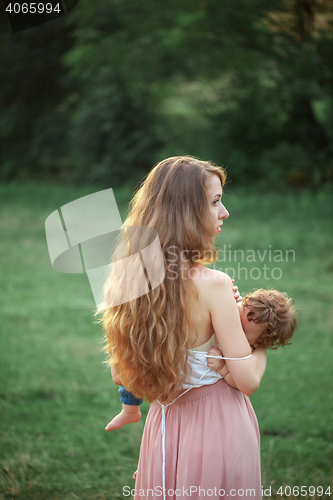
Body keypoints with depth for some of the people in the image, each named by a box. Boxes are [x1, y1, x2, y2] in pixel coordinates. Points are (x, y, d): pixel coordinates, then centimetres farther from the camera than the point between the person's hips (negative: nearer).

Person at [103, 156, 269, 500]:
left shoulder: (125, 282, -4)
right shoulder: (212, 286, -21)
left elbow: (120, 374, 6)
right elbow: (248, 380, -15)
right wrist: (262, 344, 4)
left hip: (164, 427, 6)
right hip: (218, 428, -5)